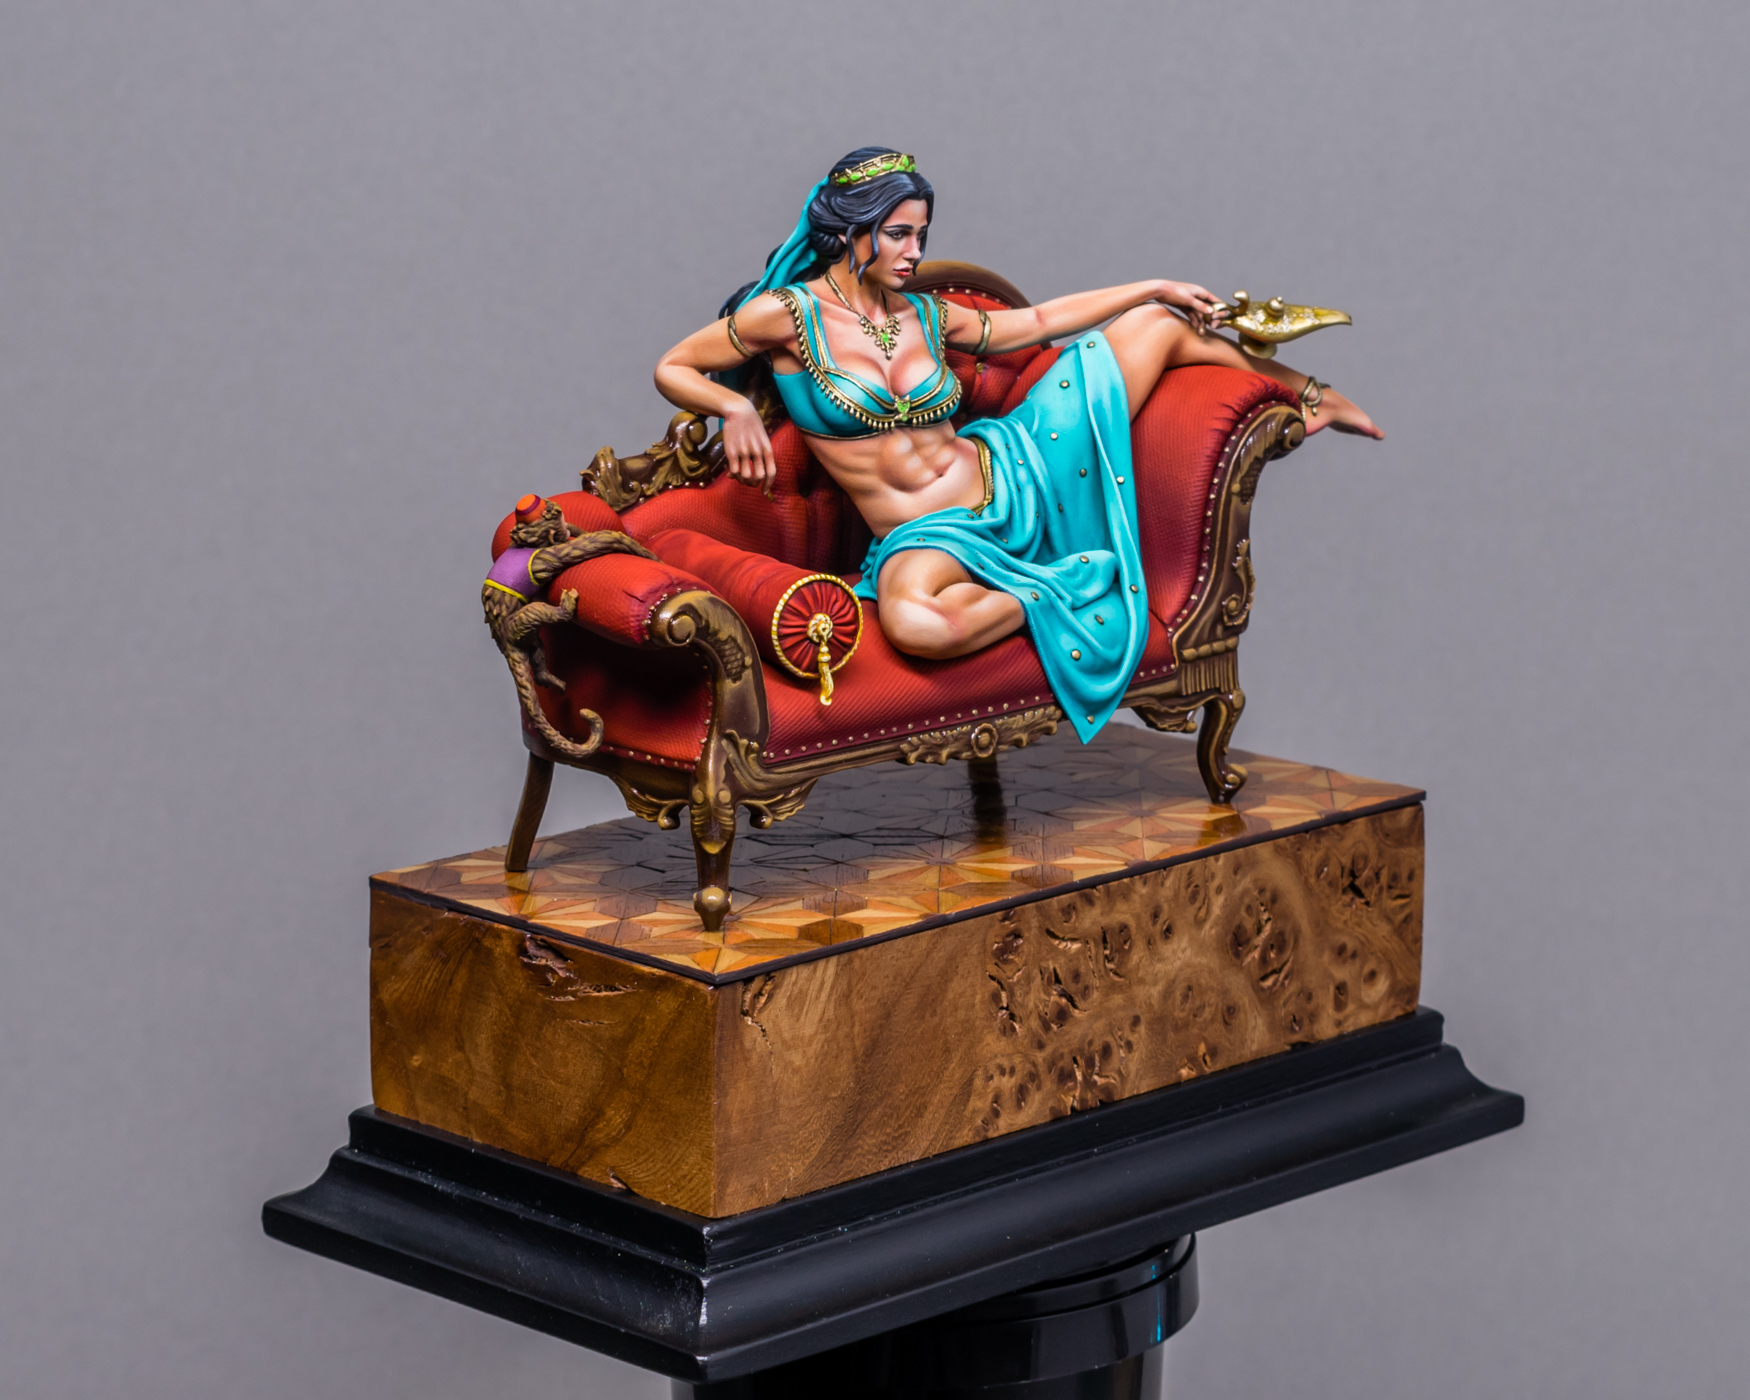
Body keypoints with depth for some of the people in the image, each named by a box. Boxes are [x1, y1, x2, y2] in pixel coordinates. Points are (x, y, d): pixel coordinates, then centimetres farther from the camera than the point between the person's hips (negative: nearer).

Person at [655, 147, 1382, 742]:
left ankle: (1306, 392, 29)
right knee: (913, 621, -48)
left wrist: (1157, 289, 21)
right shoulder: (789, 314, -8)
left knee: (1163, 324, 8)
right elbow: (672, 370, 0)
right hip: (929, 535, -6)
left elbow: (1037, 320, 20)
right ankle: (1047, 594, -21)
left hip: (1013, 472, 6)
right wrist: (735, 407, -21)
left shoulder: (924, 316, 8)